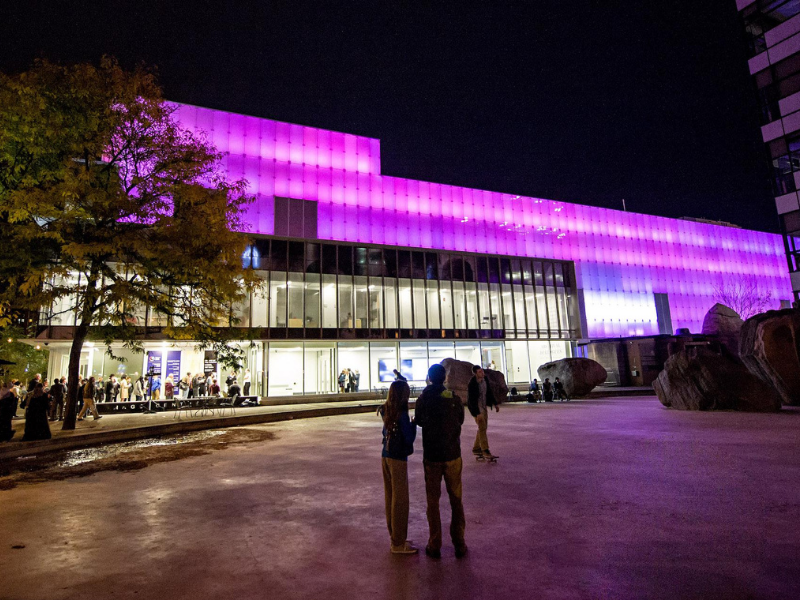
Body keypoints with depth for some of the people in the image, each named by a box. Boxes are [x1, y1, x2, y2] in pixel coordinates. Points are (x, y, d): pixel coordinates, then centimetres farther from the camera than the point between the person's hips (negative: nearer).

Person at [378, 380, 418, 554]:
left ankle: (394, 537, 31)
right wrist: (414, 424, -2)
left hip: (385, 457, 7)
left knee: (390, 498, 17)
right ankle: (398, 543, 16)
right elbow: (409, 439, -17)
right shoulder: (402, 415, -19)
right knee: (400, 500, 5)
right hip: (398, 459, -7)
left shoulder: (386, 412, 2)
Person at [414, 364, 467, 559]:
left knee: (433, 501, 12)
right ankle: (459, 544, 19)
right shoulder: (455, 399, -9)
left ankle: (435, 545, 18)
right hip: (453, 455, 0)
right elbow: (460, 421, 6)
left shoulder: (423, 400, -9)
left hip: (431, 457, 0)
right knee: (456, 500, 14)